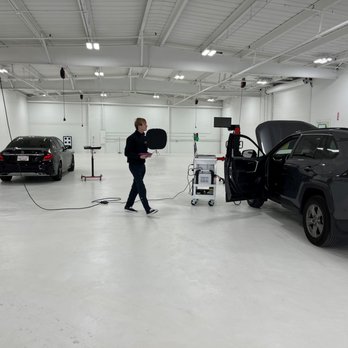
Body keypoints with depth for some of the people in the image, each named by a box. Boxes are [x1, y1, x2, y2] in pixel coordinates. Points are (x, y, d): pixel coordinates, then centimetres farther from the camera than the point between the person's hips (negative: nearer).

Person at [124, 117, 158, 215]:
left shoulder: (144, 137, 9)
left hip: (141, 165, 9)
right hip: (134, 165, -9)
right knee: (141, 188, -9)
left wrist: (148, 154, -1)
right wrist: (139, 156, -24)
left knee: (136, 186, 14)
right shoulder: (132, 138, -15)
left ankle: (128, 206, 27)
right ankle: (148, 209, -8)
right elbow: (127, 153, -16)